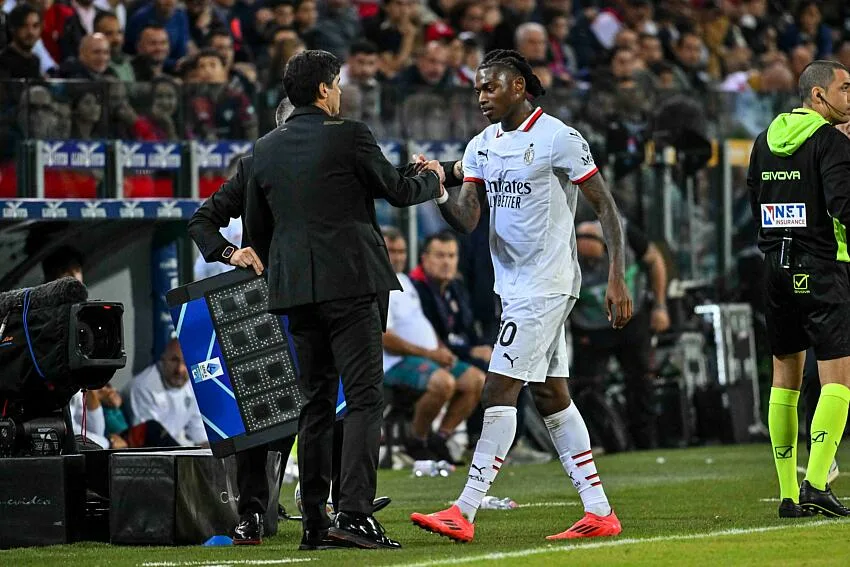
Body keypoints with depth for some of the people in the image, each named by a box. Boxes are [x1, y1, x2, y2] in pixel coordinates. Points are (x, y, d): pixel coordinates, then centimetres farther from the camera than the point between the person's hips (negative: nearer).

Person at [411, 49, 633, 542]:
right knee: (551, 395, 9)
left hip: (547, 283, -8)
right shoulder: (481, 147, 11)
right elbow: (467, 220, 3)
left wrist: (617, 279, -16)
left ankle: (464, 514, -13)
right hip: (513, 286, 8)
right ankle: (599, 512, 13)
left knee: (500, 390, -12)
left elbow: (607, 208, -10)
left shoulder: (557, 139, -11)